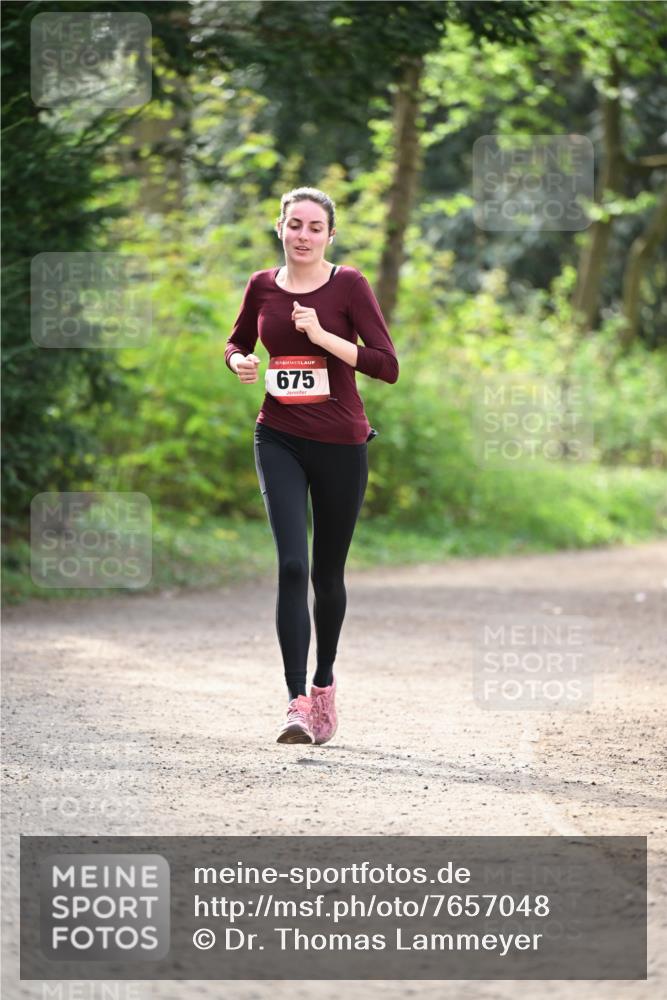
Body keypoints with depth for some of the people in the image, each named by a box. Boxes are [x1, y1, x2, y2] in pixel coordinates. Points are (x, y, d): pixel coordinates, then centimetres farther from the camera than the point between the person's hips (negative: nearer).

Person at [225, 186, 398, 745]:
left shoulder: (349, 285, -6)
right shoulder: (262, 287, 3)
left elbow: (387, 365, -12)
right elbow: (237, 342, 21)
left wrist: (323, 336, -21)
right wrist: (240, 362, -2)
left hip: (340, 444, -1)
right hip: (280, 440, 1)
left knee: (327, 573, 11)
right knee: (292, 566, -15)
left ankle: (325, 680, 36)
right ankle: (298, 703, -18)